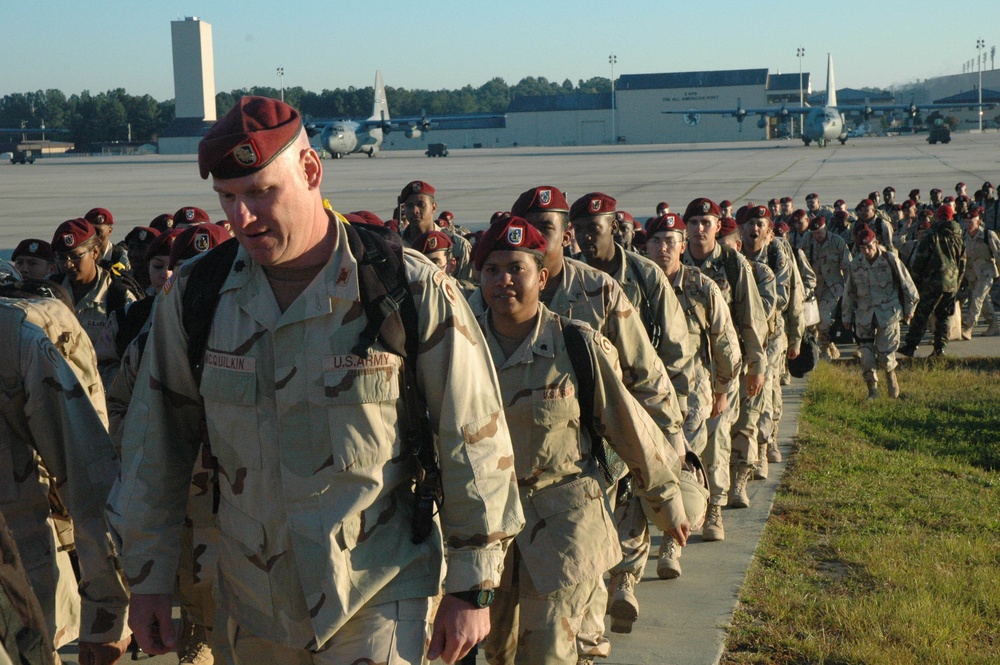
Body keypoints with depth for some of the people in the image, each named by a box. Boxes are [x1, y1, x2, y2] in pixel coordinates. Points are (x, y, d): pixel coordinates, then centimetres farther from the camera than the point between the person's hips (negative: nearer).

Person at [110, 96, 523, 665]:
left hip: (378, 601, -3)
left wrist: (472, 589, -3)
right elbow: (158, 445, 6)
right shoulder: (194, 294, -3)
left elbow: (475, 447, -6)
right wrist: (149, 579, 8)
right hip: (253, 605, 4)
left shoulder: (413, 291, -13)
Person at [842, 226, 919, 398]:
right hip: (864, 315, 3)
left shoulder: (889, 259, -7)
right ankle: (872, 389, 11)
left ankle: (891, 374, 28)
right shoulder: (855, 264, 1)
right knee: (866, 354, -2)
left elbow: (906, 284, 3)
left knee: (885, 352, -4)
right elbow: (849, 291, 12)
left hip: (888, 312, -3)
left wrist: (909, 308, 7)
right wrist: (847, 316, 15)